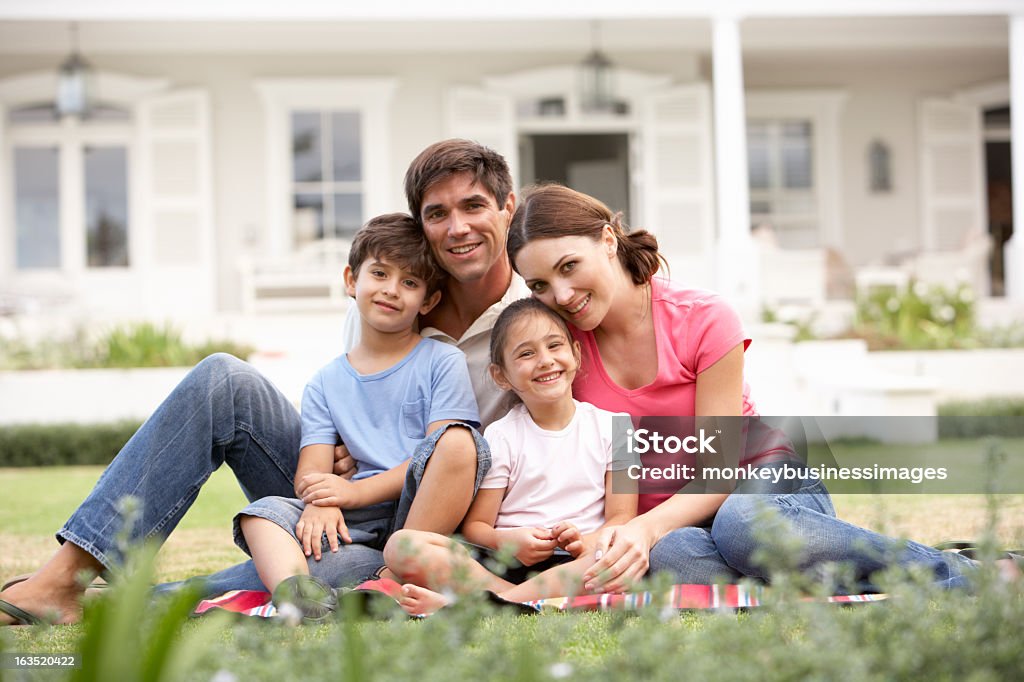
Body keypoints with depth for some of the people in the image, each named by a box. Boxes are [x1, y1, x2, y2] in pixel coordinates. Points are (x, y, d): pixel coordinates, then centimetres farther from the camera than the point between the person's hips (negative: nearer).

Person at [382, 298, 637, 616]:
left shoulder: (610, 426, 9)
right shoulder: (500, 437, 9)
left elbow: (622, 516, 3)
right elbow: (474, 526, 5)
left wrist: (588, 544, -18)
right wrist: (506, 541, -18)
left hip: (575, 565, 0)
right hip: (504, 567, 1)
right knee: (401, 546, -21)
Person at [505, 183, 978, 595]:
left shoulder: (704, 321, -12)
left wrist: (645, 528, -32)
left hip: (763, 484, -2)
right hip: (661, 528, 2)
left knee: (740, 521, -40)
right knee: (668, 557, -37)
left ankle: (954, 574, -27)